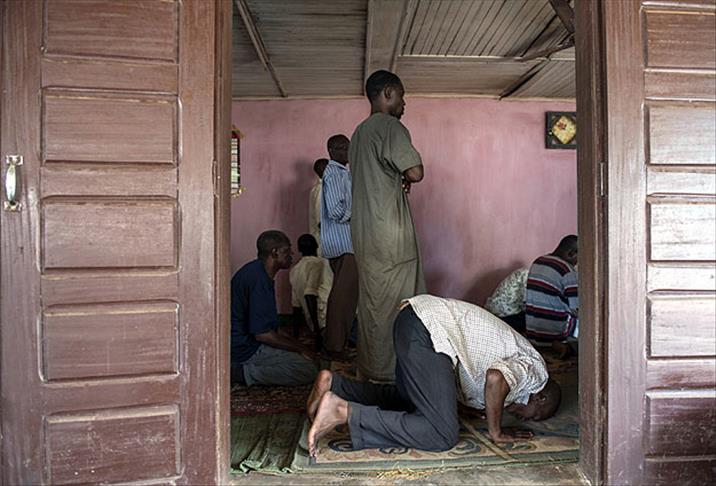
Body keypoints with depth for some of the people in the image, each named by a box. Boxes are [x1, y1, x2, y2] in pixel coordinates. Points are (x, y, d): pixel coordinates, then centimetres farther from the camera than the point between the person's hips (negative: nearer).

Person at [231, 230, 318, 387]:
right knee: (308, 371, -16)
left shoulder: (254, 270, 11)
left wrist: (297, 346, 13)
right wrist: (299, 349, -11)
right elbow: (262, 333, -24)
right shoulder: (259, 279, -22)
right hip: (245, 349, -10)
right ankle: (245, 373, -12)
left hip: (239, 343, 10)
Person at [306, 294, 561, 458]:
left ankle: (334, 385, 15)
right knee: (443, 435, -11)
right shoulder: (533, 370, 0)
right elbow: (496, 378, -20)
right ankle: (345, 411, -19)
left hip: (412, 319, 10)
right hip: (428, 330, -10)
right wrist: (496, 432, -7)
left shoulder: (522, 356, 26)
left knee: (408, 400, 28)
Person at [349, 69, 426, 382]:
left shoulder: (359, 132, 20)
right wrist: (406, 177, 3)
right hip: (389, 231, -9)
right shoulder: (390, 126, -9)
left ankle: (370, 369, 21)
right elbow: (415, 172, -19)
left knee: (372, 301, 13)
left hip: (363, 231, 9)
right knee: (395, 303, -2)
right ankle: (389, 373, 5)